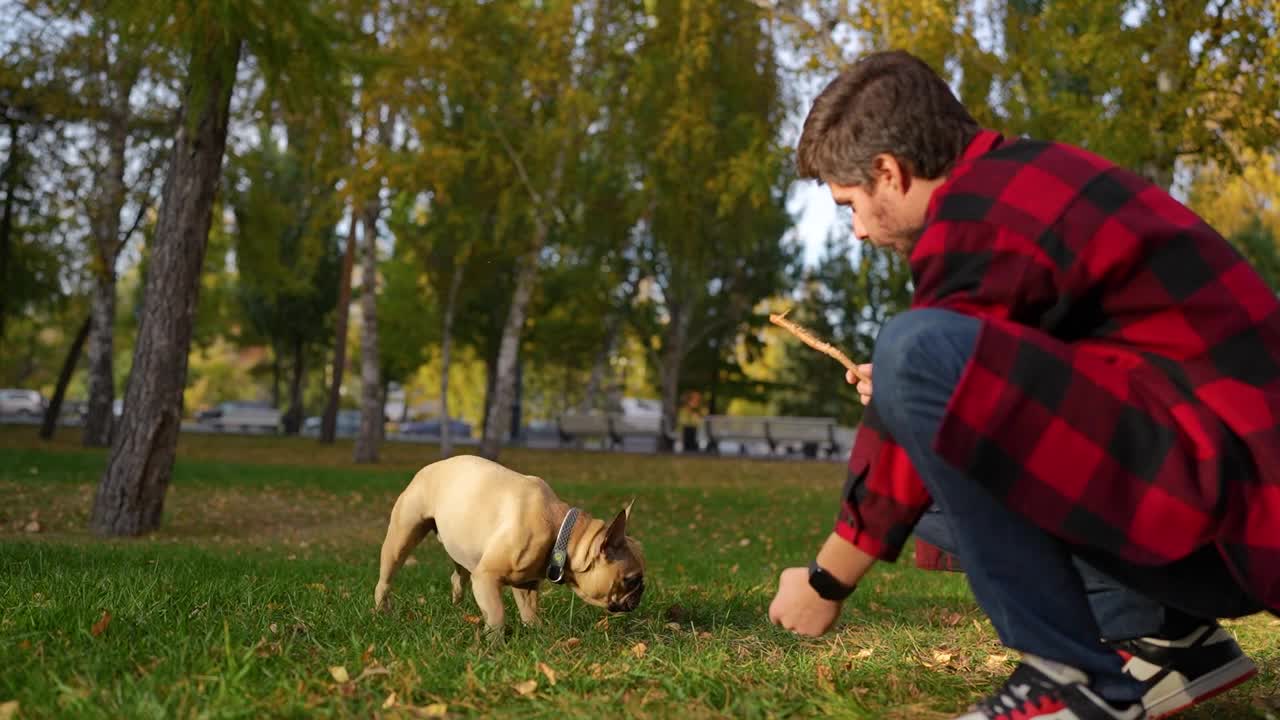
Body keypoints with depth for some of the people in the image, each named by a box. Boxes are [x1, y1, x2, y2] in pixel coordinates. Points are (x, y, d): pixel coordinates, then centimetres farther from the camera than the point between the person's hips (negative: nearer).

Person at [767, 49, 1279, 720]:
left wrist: (824, 582, 2)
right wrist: (902, 400, 14)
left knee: (917, 354, -24)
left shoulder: (975, 213, -14)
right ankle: (1163, 636, 11)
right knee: (939, 486, 20)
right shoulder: (1026, 177, 17)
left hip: (1214, 485, -10)